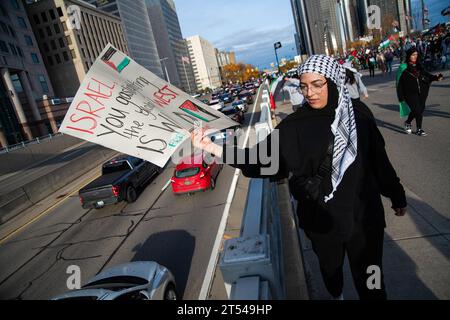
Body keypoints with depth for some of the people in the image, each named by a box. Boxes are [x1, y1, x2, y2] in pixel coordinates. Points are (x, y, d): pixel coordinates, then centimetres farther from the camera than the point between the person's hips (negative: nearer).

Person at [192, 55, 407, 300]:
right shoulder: (295, 125, -11)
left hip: (363, 215, 0)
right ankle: (336, 295, 56)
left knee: (368, 276, 12)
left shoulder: (358, 114, -6)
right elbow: (263, 158, -18)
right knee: (330, 268, 24)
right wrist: (214, 148, -30)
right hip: (321, 219, 0)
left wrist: (396, 195, 13)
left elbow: (378, 158, 2)